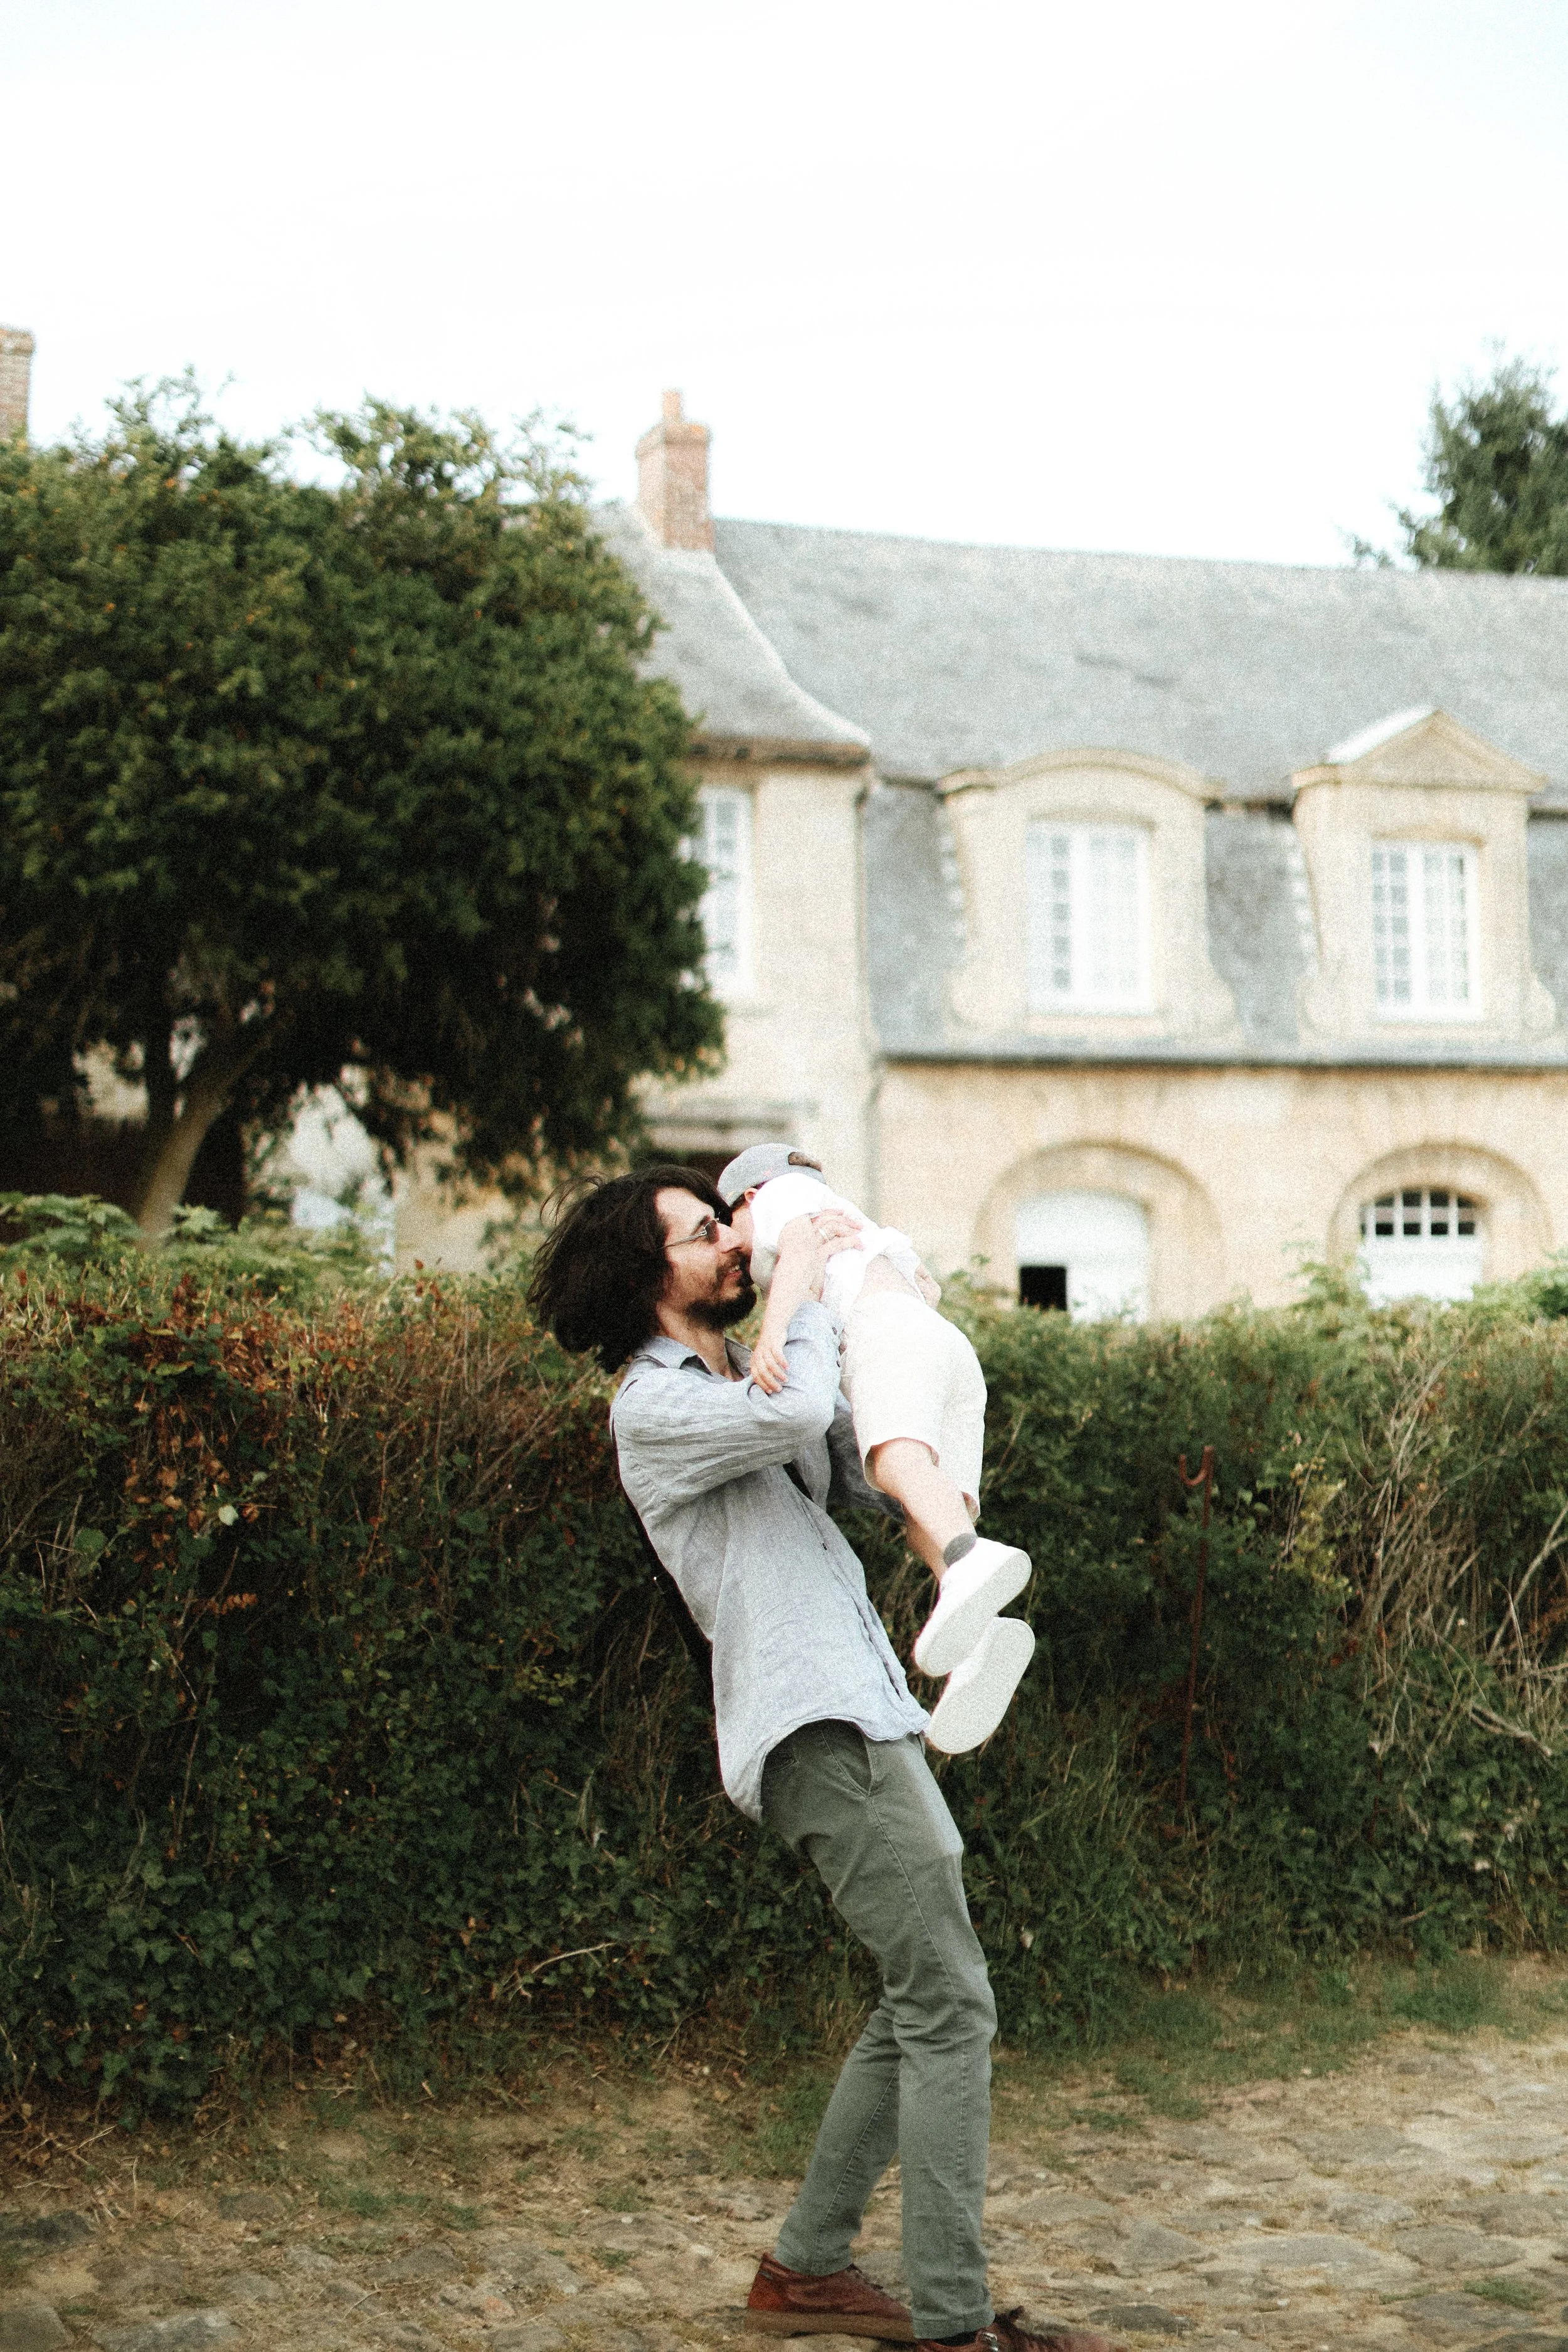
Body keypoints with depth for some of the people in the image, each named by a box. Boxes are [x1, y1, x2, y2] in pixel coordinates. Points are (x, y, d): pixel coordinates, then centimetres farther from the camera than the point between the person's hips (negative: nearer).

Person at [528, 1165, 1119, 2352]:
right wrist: (805, 1288, -8)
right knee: (951, 2003, -11)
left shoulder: (746, 1377, 23)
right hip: (818, 1728, -10)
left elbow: (874, 1482, 22)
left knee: (923, 2005, 14)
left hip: (864, 1716, 10)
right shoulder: (655, 1406, -5)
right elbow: (790, 1414, -25)